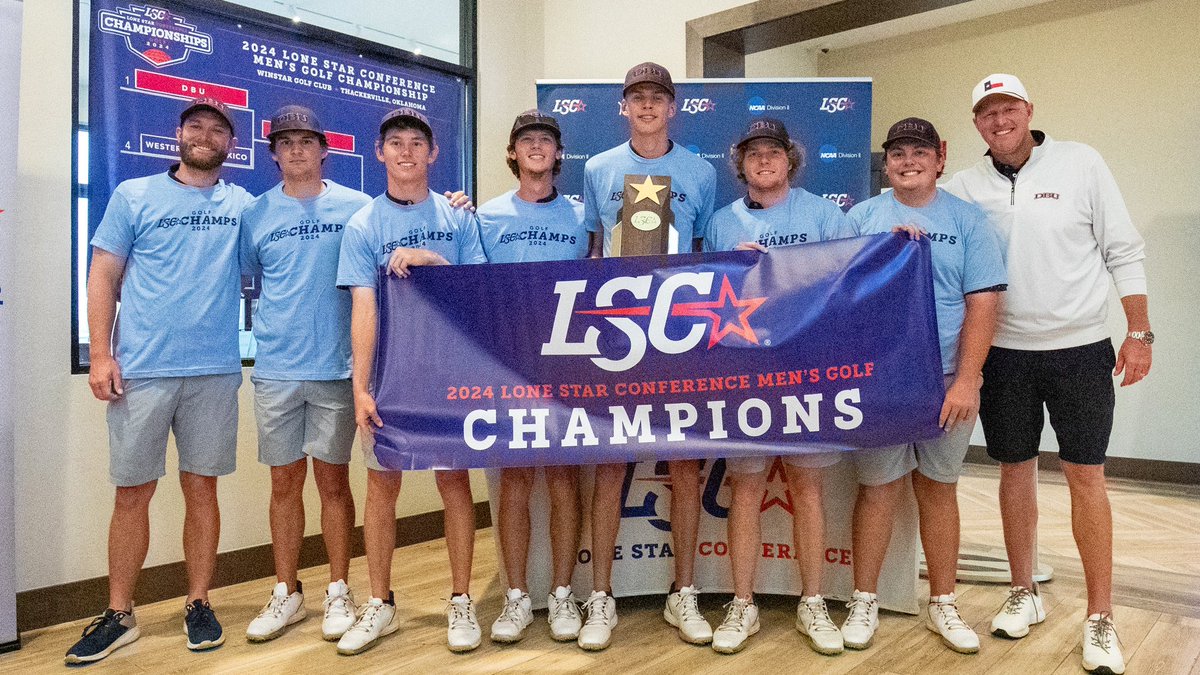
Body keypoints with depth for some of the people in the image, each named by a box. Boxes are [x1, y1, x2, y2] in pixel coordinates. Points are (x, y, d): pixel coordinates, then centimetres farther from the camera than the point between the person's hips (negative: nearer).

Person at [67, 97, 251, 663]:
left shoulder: (243, 206, 11)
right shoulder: (134, 196, 7)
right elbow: (103, 276, 4)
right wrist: (101, 355, -5)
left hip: (214, 371, 1)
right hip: (141, 371, -1)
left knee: (202, 488, 7)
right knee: (132, 492, 4)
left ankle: (199, 605, 19)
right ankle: (119, 615, 18)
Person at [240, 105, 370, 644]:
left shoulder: (356, 208, 2)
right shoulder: (256, 214, 8)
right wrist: (268, 327, 4)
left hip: (336, 367, -2)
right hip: (276, 369, 2)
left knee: (332, 479, 5)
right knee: (285, 482, 10)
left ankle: (338, 592, 19)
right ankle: (286, 594, 24)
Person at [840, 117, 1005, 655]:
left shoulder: (968, 220, 3)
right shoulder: (863, 217, 6)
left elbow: (983, 303, -2)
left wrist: (966, 381, -10)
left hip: (947, 382, 1)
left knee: (939, 489, 11)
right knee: (878, 488, 4)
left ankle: (942, 605, 26)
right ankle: (864, 602, 18)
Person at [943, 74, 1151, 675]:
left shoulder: (1080, 164, -2)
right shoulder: (965, 186, 3)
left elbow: (1123, 250, -1)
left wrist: (1139, 332, -3)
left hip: (1080, 349, -2)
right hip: (1004, 352, 2)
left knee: (1086, 475, 2)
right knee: (1015, 469, 10)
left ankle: (1100, 619, 14)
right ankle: (1025, 595, 27)